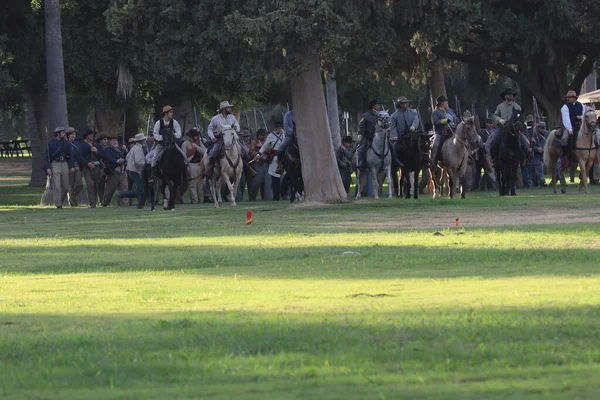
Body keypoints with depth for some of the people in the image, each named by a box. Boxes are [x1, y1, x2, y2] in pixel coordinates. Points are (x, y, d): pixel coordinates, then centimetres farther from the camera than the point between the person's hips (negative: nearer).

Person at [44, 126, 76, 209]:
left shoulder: (66, 143, 10)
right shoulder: (51, 143, -1)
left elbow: (70, 155, 13)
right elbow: (47, 156, -3)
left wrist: (72, 166, 4)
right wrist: (47, 168, -11)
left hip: (64, 164, 4)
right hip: (55, 164, -4)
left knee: (65, 186, 4)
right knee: (56, 186, -10)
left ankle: (60, 201, 22)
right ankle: (58, 204, -9)